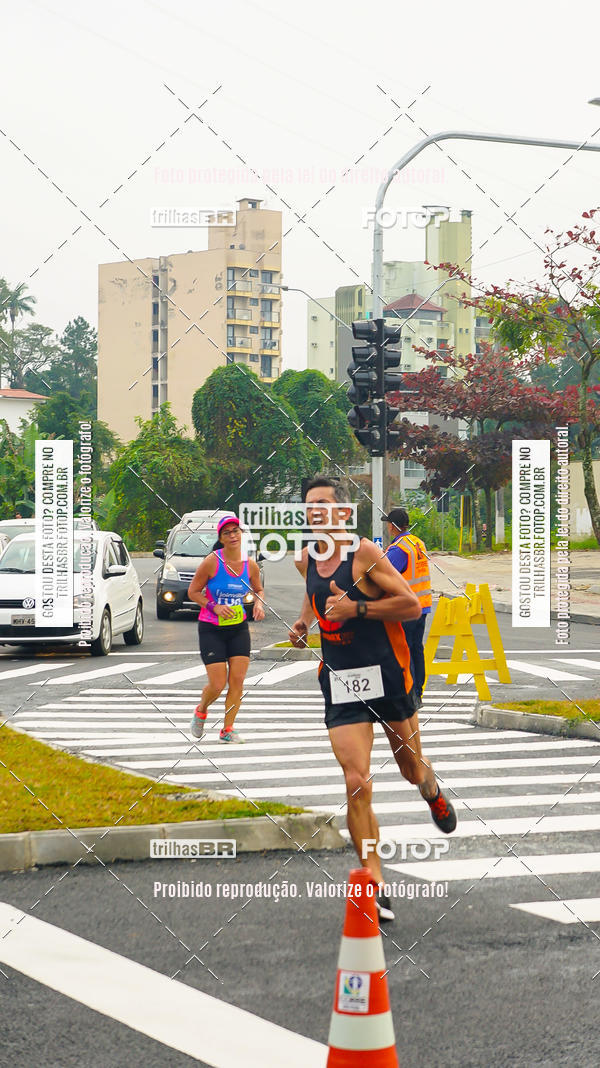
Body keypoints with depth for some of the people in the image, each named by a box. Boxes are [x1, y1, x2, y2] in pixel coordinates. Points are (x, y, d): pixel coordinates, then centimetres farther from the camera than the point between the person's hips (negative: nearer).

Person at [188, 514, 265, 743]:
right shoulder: (211, 562, -13)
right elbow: (193, 591, -5)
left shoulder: (250, 565, -1)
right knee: (217, 685, -6)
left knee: (237, 681, -4)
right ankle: (200, 711, 27)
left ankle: (227, 730, 11)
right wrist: (213, 607, -18)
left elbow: (259, 589, 17)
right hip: (211, 629, -4)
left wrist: (259, 604, -4)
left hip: (239, 629, 4)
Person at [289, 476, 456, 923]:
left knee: (411, 767, 16)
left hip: (387, 676, -3)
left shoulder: (364, 554, -15)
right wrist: (305, 622, 8)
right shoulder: (307, 560, 4)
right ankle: (374, 886, -7)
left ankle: (432, 791, 56)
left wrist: (357, 608, -24)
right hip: (340, 683, 3)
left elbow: (413, 605, -17)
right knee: (357, 782, -11)